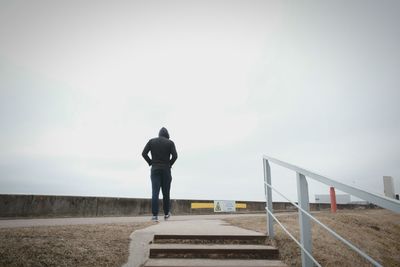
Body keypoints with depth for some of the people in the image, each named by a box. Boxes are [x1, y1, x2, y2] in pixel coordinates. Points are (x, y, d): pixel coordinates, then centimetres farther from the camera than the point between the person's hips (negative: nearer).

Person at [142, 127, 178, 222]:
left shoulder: (151, 141, 8)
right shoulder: (170, 142, 3)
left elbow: (144, 153, -2)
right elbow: (175, 156, -9)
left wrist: (151, 163, 6)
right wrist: (170, 164, 5)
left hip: (155, 170, 1)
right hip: (166, 170, -1)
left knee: (155, 193, -3)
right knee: (166, 192, 9)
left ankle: (155, 215, -10)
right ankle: (166, 214, 20)